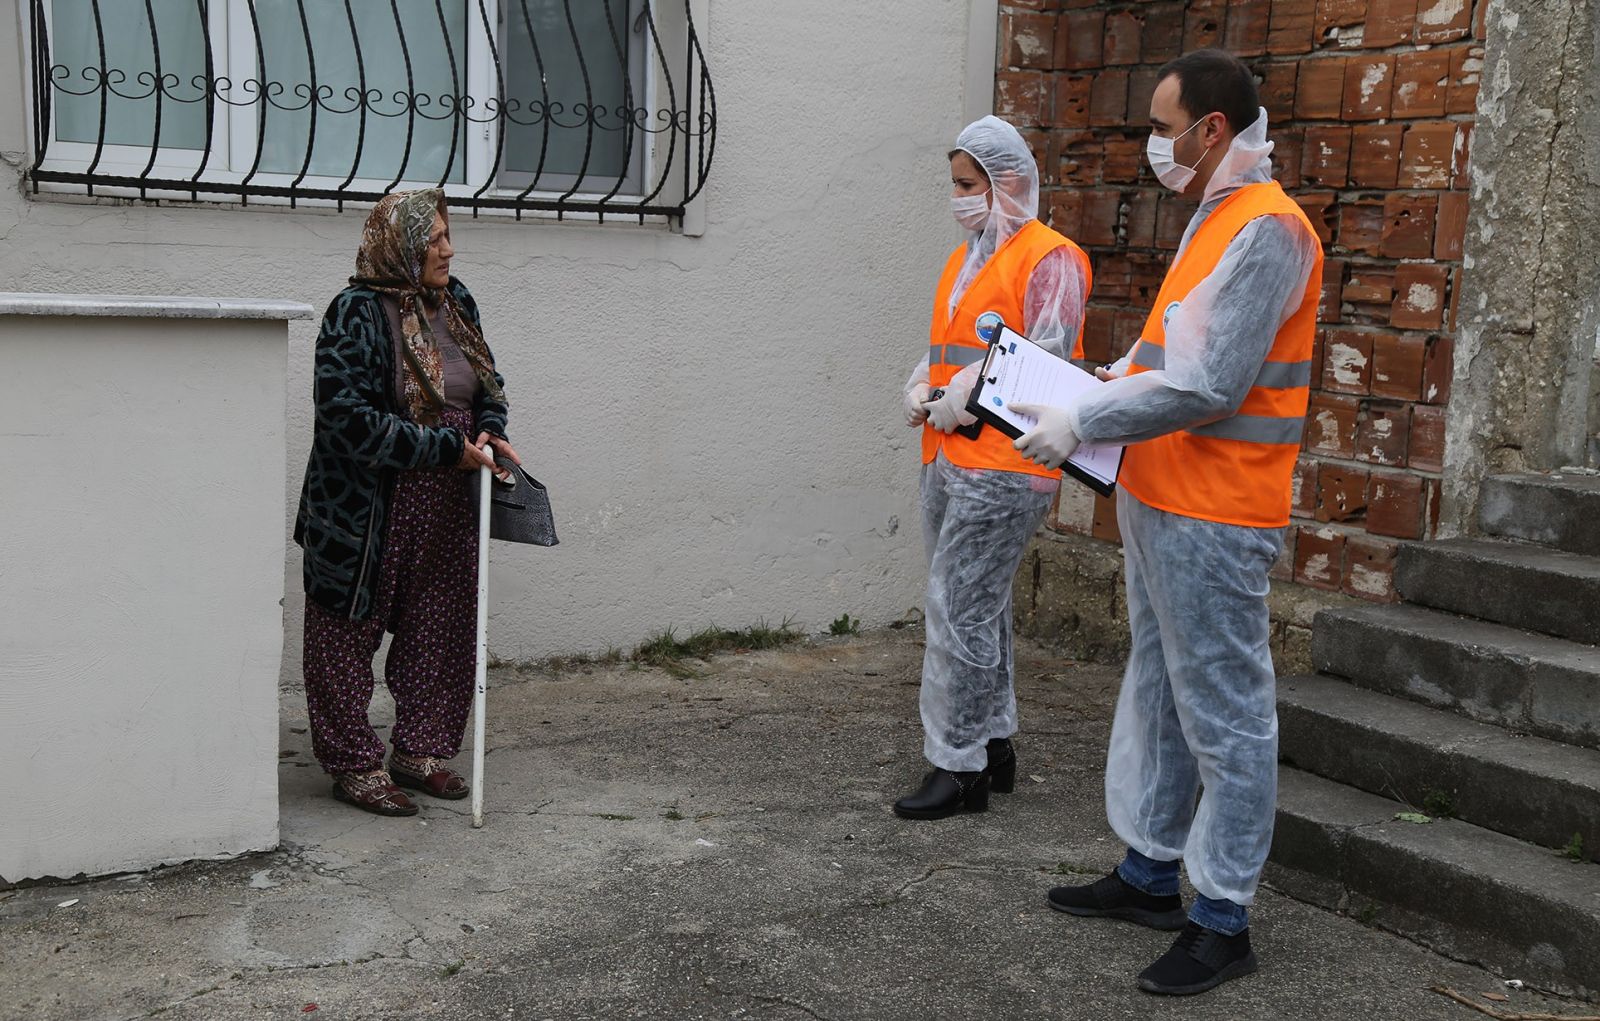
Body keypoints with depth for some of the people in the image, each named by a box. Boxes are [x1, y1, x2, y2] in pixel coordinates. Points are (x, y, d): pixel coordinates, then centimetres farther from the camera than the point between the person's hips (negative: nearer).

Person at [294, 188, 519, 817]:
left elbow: (488, 381, 19)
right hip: (368, 513, -7)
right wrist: (446, 448, -21)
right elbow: (348, 415, -23)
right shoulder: (358, 312, -16)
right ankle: (355, 765, 17)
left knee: (440, 632, 15)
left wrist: (490, 431, -3)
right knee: (350, 635, 4)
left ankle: (421, 751, 30)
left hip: (448, 511, 7)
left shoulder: (455, 302, 7)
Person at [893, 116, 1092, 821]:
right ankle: (994, 744, 26)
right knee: (979, 606, 15)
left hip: (1001, 465, -9)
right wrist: (921, 387, 4)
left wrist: (966, 396, -17)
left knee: (959, 610, -9)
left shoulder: (1048, 260, -8)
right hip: (947, 459, 9)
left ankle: (958, 766, -1)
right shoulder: (966, 258, 19)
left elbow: (1046, 361, -16)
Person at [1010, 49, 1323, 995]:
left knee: (1225, 718, -1)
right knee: (1157, 696, 18)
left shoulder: (1266, 229, -16)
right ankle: (1151, 873, 31)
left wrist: (1082, 423, -17)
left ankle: (1224, 922, 8)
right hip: (1159, 502, 10)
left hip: (1211, 522, -10)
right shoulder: (1215, 221, 15)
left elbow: (1209, 386, -23)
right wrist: (1113, 377, 8)